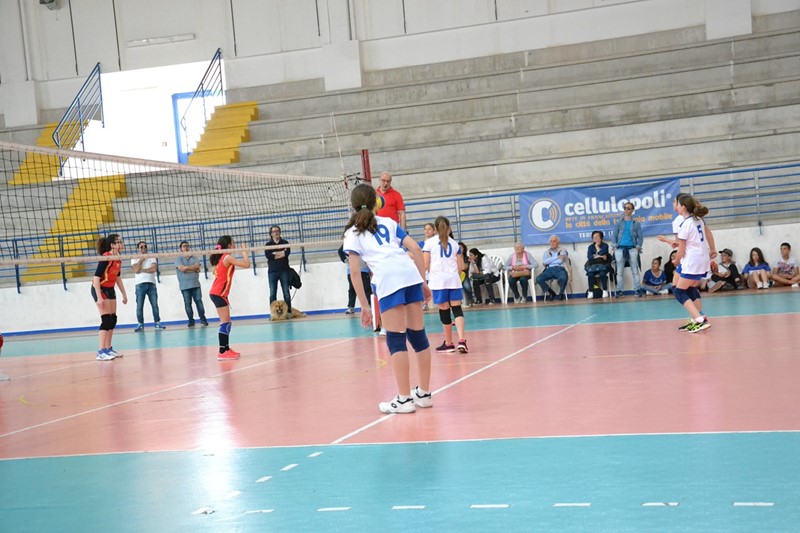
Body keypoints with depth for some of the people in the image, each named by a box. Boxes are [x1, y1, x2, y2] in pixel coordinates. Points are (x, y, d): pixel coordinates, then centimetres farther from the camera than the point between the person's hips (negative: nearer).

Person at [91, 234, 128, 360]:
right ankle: (101, 352, -15)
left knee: (113, 320, 9)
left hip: (110, 289, 9)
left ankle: (108, 349, 17)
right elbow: (96, 277, -26)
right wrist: (99, 297, -30)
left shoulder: (118, 258, 2)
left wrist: (124, 293, 17)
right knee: (106, 320, -14)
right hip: (100, 289, -9)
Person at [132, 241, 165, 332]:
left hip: (151, 284, 1)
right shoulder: (134, 259, 9)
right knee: (139, 306, -4)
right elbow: (136, 270, -8)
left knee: (155, 305, -1)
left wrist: (142, 270, -5)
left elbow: (154, 268, -5)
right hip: (140, 284, -1)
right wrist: (141, 260, -4)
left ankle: (157, 323, 4)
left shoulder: (152, 258, 11)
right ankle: (140, 324, 1)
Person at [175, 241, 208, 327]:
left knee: (199, 301, -4)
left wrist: (187, 268, -9)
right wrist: (193, 268, -7)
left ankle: (202, 319, -1)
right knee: (187, 303, 0)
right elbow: (182, 268, -12)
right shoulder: (178, 259, 4)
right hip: (184, 286, -1)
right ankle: (191, 320, 6)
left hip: (195, 284, 1)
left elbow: (198, 267, -3)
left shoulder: (194, 258, 12)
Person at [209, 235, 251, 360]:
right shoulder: (228, 257, -13)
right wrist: (244, 251, -4)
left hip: (217, 293, 9)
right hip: (219, 294, -9)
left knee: (226, 322, 14)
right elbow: (246, 264, -18)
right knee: (225, 323, -9)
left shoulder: (221, 257, 13)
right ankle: (222, 352, -12)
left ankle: (226, 349, 17)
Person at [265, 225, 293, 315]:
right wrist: (281, 253, -8)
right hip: (272, 271, 0)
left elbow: (287, 252, -9)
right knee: (272, 293, -3)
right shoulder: (268, 244, 11)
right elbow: (268, 255, -8)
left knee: (286, 292, -2)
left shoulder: (285, 243, 11)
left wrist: (274, 254, -8)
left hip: (284, 270, 0)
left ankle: (288, 311, -1)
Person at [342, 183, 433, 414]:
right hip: (411, 273, 4)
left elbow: (355, 272, 7)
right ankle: (424, 393, 19)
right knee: (418, 334, 11)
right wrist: (423, 282, 19)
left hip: (388, 279, -4)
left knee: (396, 339, -1)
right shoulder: (389, 222, 27)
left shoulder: (352, 232, 17)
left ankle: (404, 399, -1)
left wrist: (364, 306, 9)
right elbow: (416, 249, 16)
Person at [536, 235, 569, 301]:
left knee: (563, 277, -39)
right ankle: (551, 293, -6)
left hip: (559, 269, -3)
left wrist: (550, 261, 5)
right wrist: (557, 257, -1)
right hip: (549, 270, 3)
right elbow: (544, 262, 2)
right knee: (538, 278, -26)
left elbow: (560, 261, -5)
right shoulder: (547, 252, 21)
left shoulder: (562, 250, 14)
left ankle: (561, 293, -8)